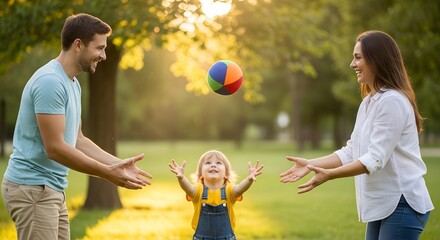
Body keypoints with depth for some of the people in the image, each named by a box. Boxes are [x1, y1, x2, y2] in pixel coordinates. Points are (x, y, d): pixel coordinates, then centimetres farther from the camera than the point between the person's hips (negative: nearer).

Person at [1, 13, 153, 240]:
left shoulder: (73, 84, 13)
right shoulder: (50, 81, -18)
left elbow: (77, 140, 18)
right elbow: (55, 148, -22)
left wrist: (119, 164, 10)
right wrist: (108, 173, -17)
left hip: (52, 189, 10)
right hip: (32, 188, -10)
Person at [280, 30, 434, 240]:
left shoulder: (392, 101, -16)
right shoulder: (368, 103, 16)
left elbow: (375, 158, -23)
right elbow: (351, 153, 14)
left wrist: (330, 175, -29)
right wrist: (311, 164, 5)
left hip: (402, 203, -9)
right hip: (382, 204, 10)